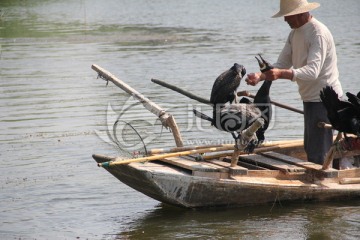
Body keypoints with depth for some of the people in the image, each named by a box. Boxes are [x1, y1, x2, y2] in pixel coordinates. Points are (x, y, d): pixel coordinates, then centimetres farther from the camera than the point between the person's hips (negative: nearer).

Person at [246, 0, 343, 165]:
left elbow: (312, 71, -32)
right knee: (310, 149, 18)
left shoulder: (318, 34, -21)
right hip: (311, 98, 10)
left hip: (323, 98, -10)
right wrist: (260, 77, -10)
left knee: (319, 153, -10)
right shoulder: (295, 33, 9)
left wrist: (281, 74, -44)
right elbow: (282, 63, 8)